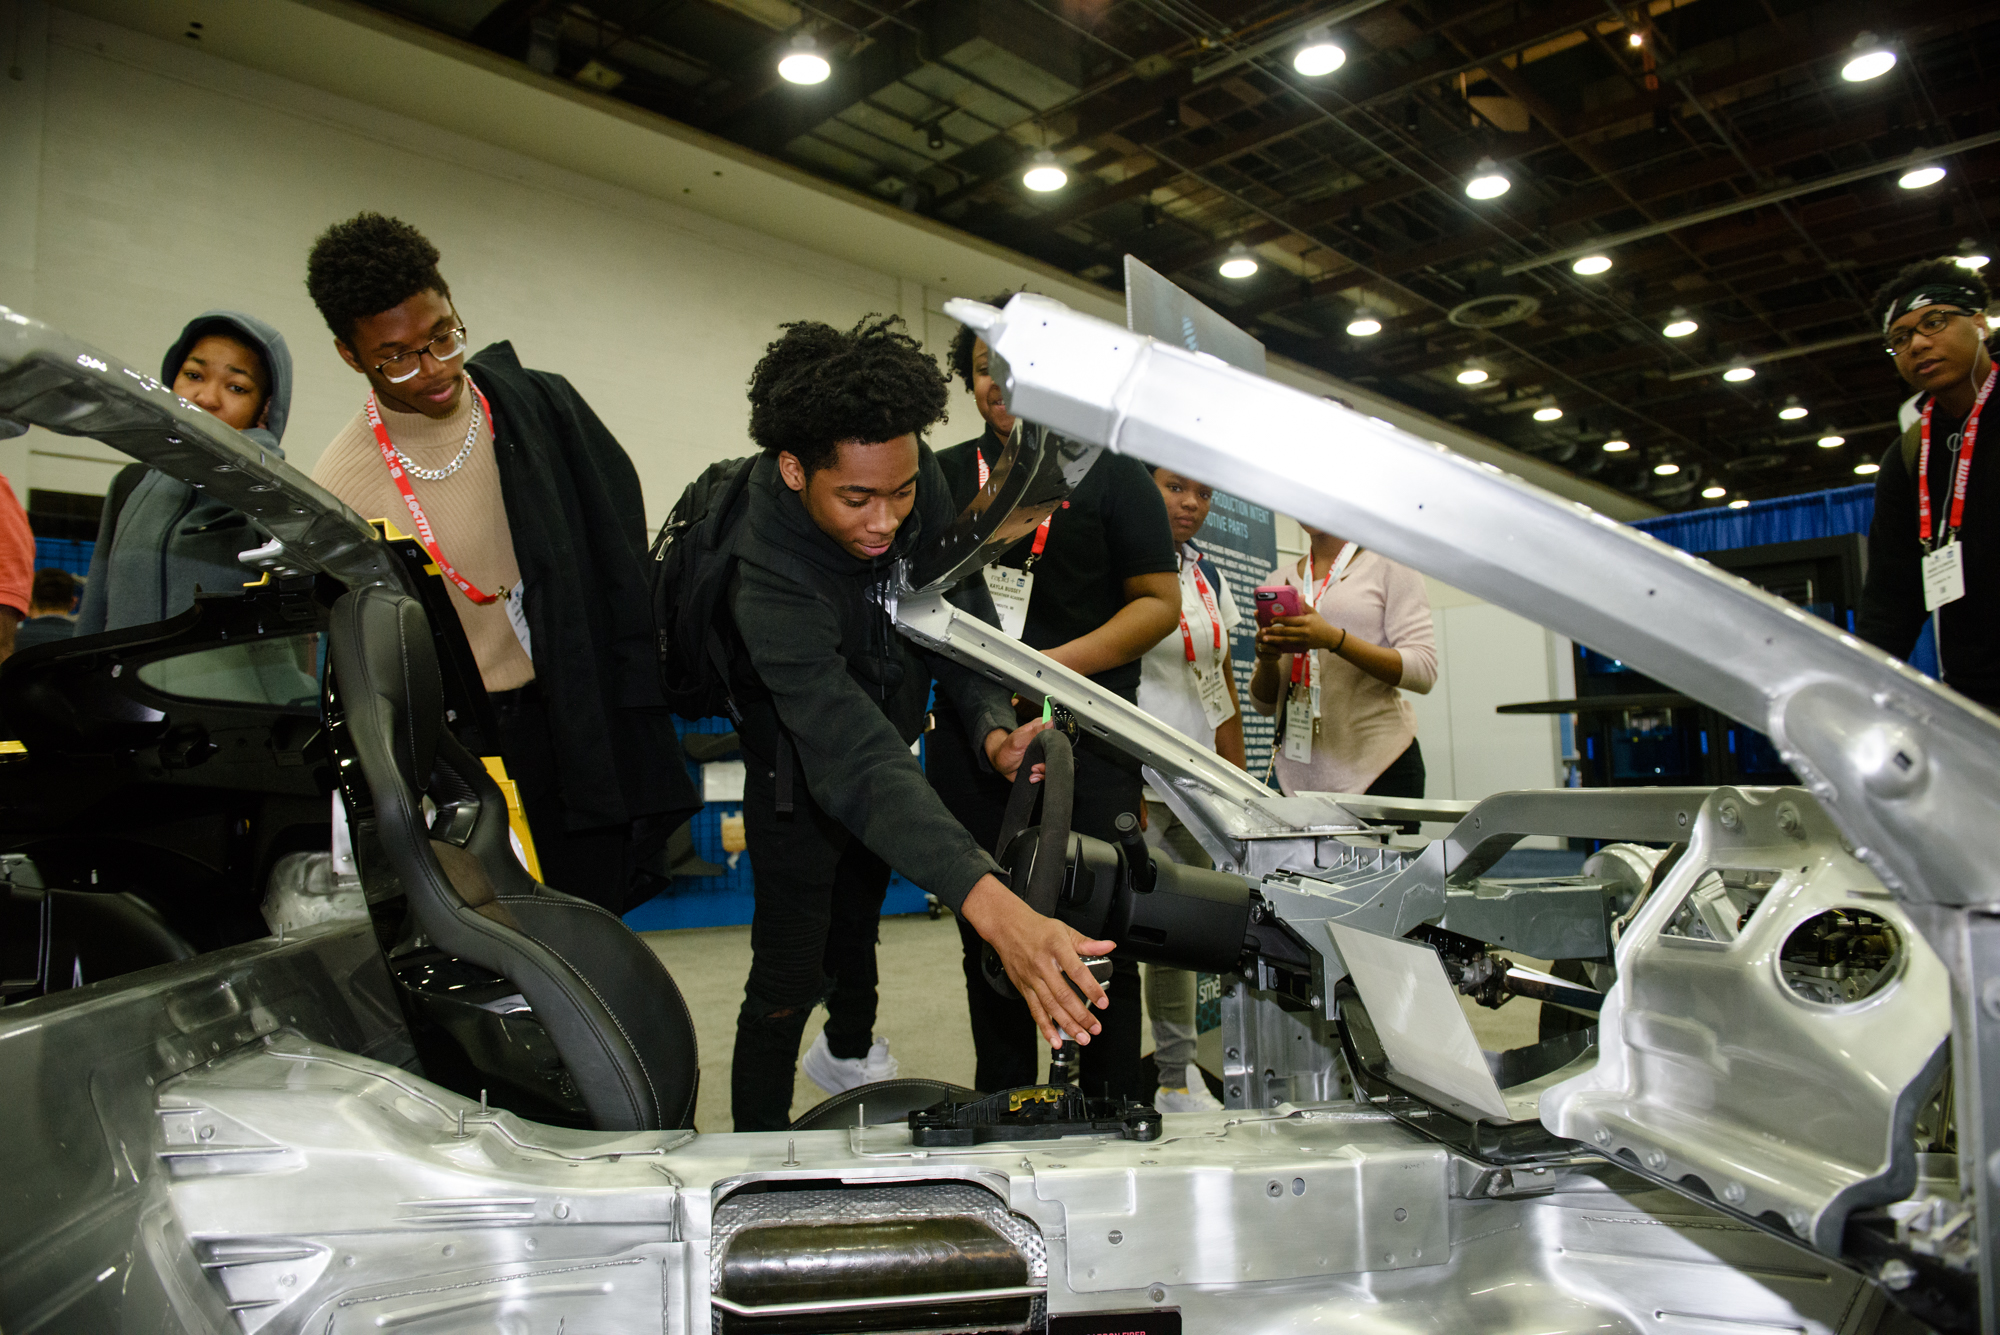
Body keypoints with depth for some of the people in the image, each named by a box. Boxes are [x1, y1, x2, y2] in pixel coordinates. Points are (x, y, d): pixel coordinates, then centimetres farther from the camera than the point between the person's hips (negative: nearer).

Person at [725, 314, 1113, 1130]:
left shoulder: (919, 484, -23)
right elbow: (854, 760, -51)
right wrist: (995, 909, -62)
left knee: (857, 920, 26)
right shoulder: (769, 584, -41)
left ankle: (848, 1053, 53)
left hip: (888, 742, 6)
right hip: (798, 777, -6)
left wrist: (992, 732, -32)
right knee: (788, 982, -4)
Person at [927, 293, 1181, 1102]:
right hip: (968, 744, 4)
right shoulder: (945, 477, 15)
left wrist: (1052, 667, -13)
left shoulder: (1112, 474, 5)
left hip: (1084, 742, -4)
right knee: (989, 945, 11)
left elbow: (1160, 603, -1)